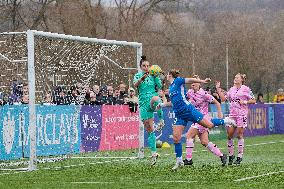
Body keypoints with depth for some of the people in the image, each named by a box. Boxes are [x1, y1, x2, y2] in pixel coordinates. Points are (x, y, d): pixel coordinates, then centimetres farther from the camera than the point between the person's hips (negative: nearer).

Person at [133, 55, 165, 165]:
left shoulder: (153, 75, 11)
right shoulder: (138, 76, 9)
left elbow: (159, 86, -2)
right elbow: (135, 85, -12)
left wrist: (155, 76, -11)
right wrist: (142, 79, -31)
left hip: (153, 97, -1)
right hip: (144, 103, 1)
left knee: (155, 99, -42)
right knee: (149, 130, 0)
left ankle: (161, 119, -25)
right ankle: (154, 153, 6)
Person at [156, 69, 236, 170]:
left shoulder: (178, 81, -2)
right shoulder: (171, 87, 20)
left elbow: (190, 80, -12)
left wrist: (202, 81, -25)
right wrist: (162, 105, 33)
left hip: (188, 110, -7)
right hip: (179, 115, 7)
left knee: (209, 125, -4)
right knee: (176, 138, -3)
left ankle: (225, 121, 23)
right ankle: (179, 161, 5)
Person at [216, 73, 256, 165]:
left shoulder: (246, 89, -1)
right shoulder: (232, 89, 15)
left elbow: (253, 100, 0)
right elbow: (224, 98, 13)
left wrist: (245, 102, -14)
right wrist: (218, 89, 9)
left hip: (242, 115, -5)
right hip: (232, 114, 5)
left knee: (239, 135, -6)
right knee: (229, 134, 0)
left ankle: (240, 156, 0)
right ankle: (230, 155, 12)